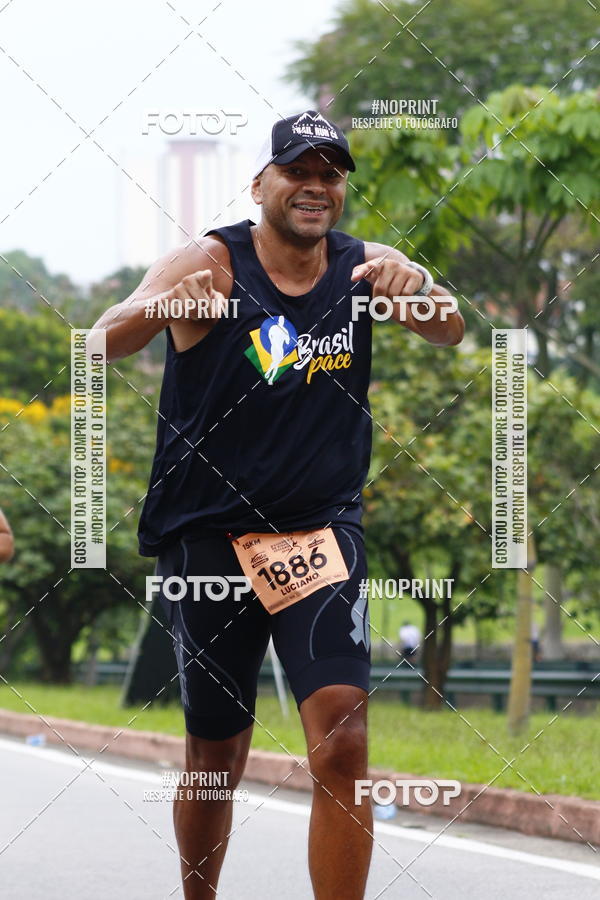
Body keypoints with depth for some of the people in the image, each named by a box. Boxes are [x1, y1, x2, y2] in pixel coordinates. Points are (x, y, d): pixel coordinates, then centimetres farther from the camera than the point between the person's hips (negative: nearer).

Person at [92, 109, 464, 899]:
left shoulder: (365, 266, 1)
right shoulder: (210, 265, -10)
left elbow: (450, 334, -12)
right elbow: (101, 346, -24)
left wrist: (417, 285, -35)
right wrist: (158, 307, -48)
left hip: (322, 531, 2)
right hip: (208, 534, -1)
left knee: (342, 739, -15)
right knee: (215, 758, 9)